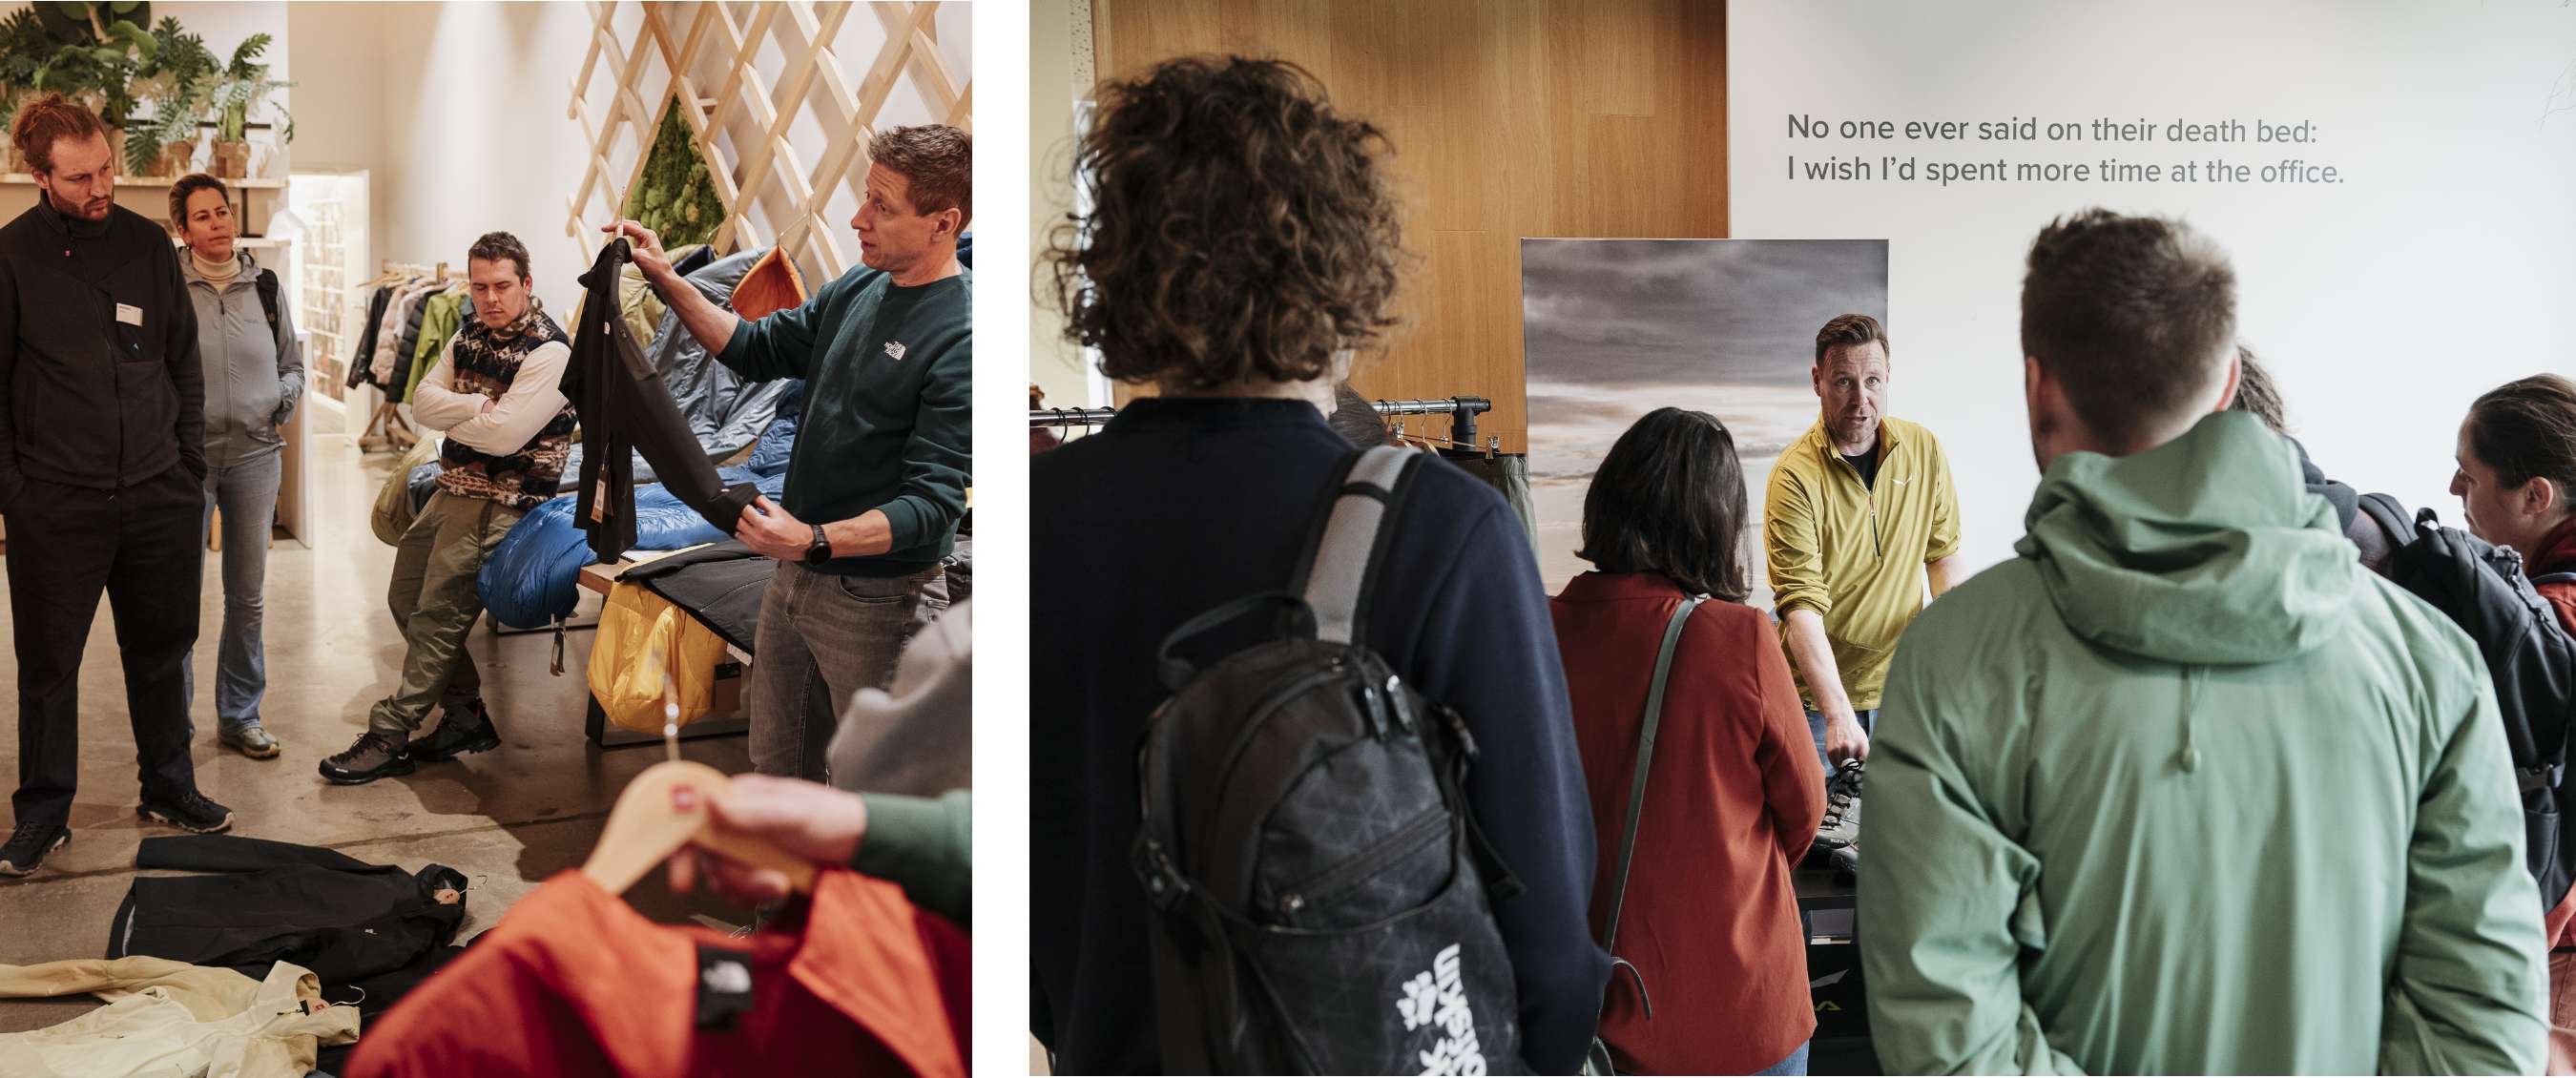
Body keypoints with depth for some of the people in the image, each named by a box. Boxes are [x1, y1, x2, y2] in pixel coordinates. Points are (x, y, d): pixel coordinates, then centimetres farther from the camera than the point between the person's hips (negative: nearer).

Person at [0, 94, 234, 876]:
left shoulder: (149, 244, 5)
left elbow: (185, 364, 12)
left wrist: (190, 465, 7)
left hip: (158, 496, 3)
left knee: (162, 651, 12)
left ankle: (170, 789, 25)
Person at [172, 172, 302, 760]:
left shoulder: (265, 286, 7)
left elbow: (293, 363, 17)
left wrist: (283, 398, -1)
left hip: (255, 453, 4)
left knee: (248, 594, 10)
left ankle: (240, 715, 21)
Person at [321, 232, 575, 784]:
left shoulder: (549, 351, -16)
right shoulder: (469, 336, 11)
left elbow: (503, 434, -23)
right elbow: (422, 401, 2)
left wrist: (450, 415, -6)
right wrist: (480, 406, -16)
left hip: (503, 500, -9)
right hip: (453, 489, 9)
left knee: (439, 614, -10)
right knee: (405, 599, 12)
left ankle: (389, 738, -3)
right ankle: (468, 715, 20)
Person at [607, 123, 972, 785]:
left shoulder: (962, 338, -22)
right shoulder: (861, 288, 4)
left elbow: (932, 502, -26)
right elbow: (757, 350, 17)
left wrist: (816, 541, -36)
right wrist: (666, 279, 7)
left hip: (878, 600, -8)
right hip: (795, 579, 8)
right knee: (777, 764, 23)